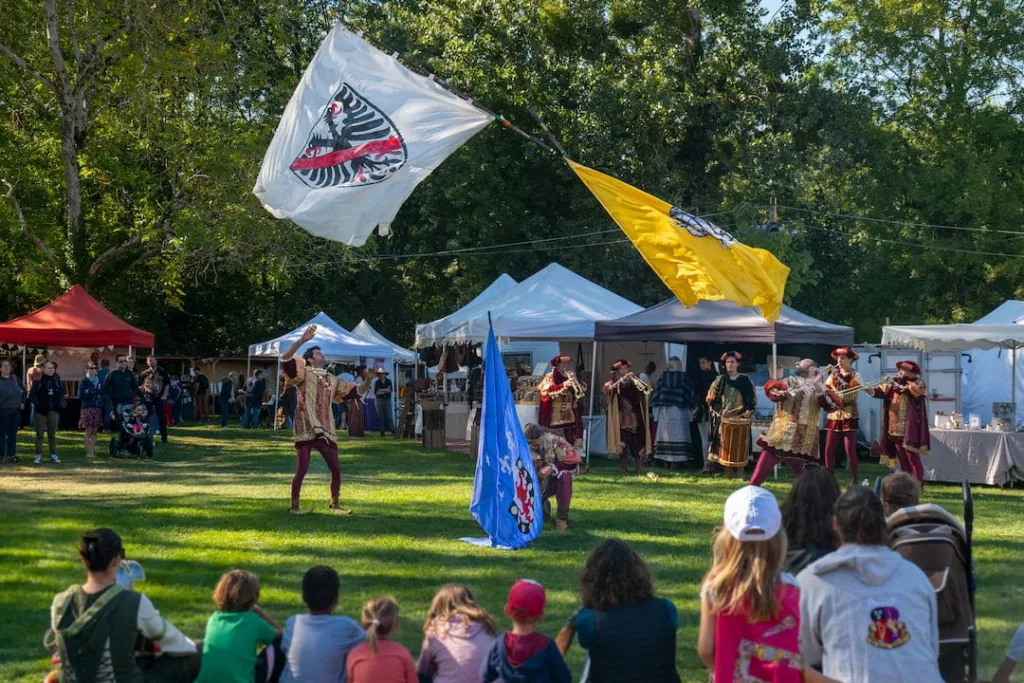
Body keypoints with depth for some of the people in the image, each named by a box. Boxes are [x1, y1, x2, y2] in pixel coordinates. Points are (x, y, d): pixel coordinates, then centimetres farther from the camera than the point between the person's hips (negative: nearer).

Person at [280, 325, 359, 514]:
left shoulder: (331, 379, 18)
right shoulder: (304, 372, -1)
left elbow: (354, 391, 29)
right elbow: (286, 358, -18)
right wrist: (302, 340, -26)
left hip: (325, 429, 6)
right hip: (306, 429, -6)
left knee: (336, 469, 7)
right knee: (302, 470, -6)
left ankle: (335, 504, 22)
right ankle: (294, 505, 6)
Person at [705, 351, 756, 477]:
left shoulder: (745, 380, 5)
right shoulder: (720, 380, 9)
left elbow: (752, 399, 4)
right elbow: (711, 399, 7)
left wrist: (749, 410, -13)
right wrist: (720, 410, -7)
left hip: (741, 418, -1)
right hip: (724, 418, 1)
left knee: (739, 445, -3)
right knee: (725, 444, -3)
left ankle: (739, 471, -1)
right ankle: (728, 471, -1)